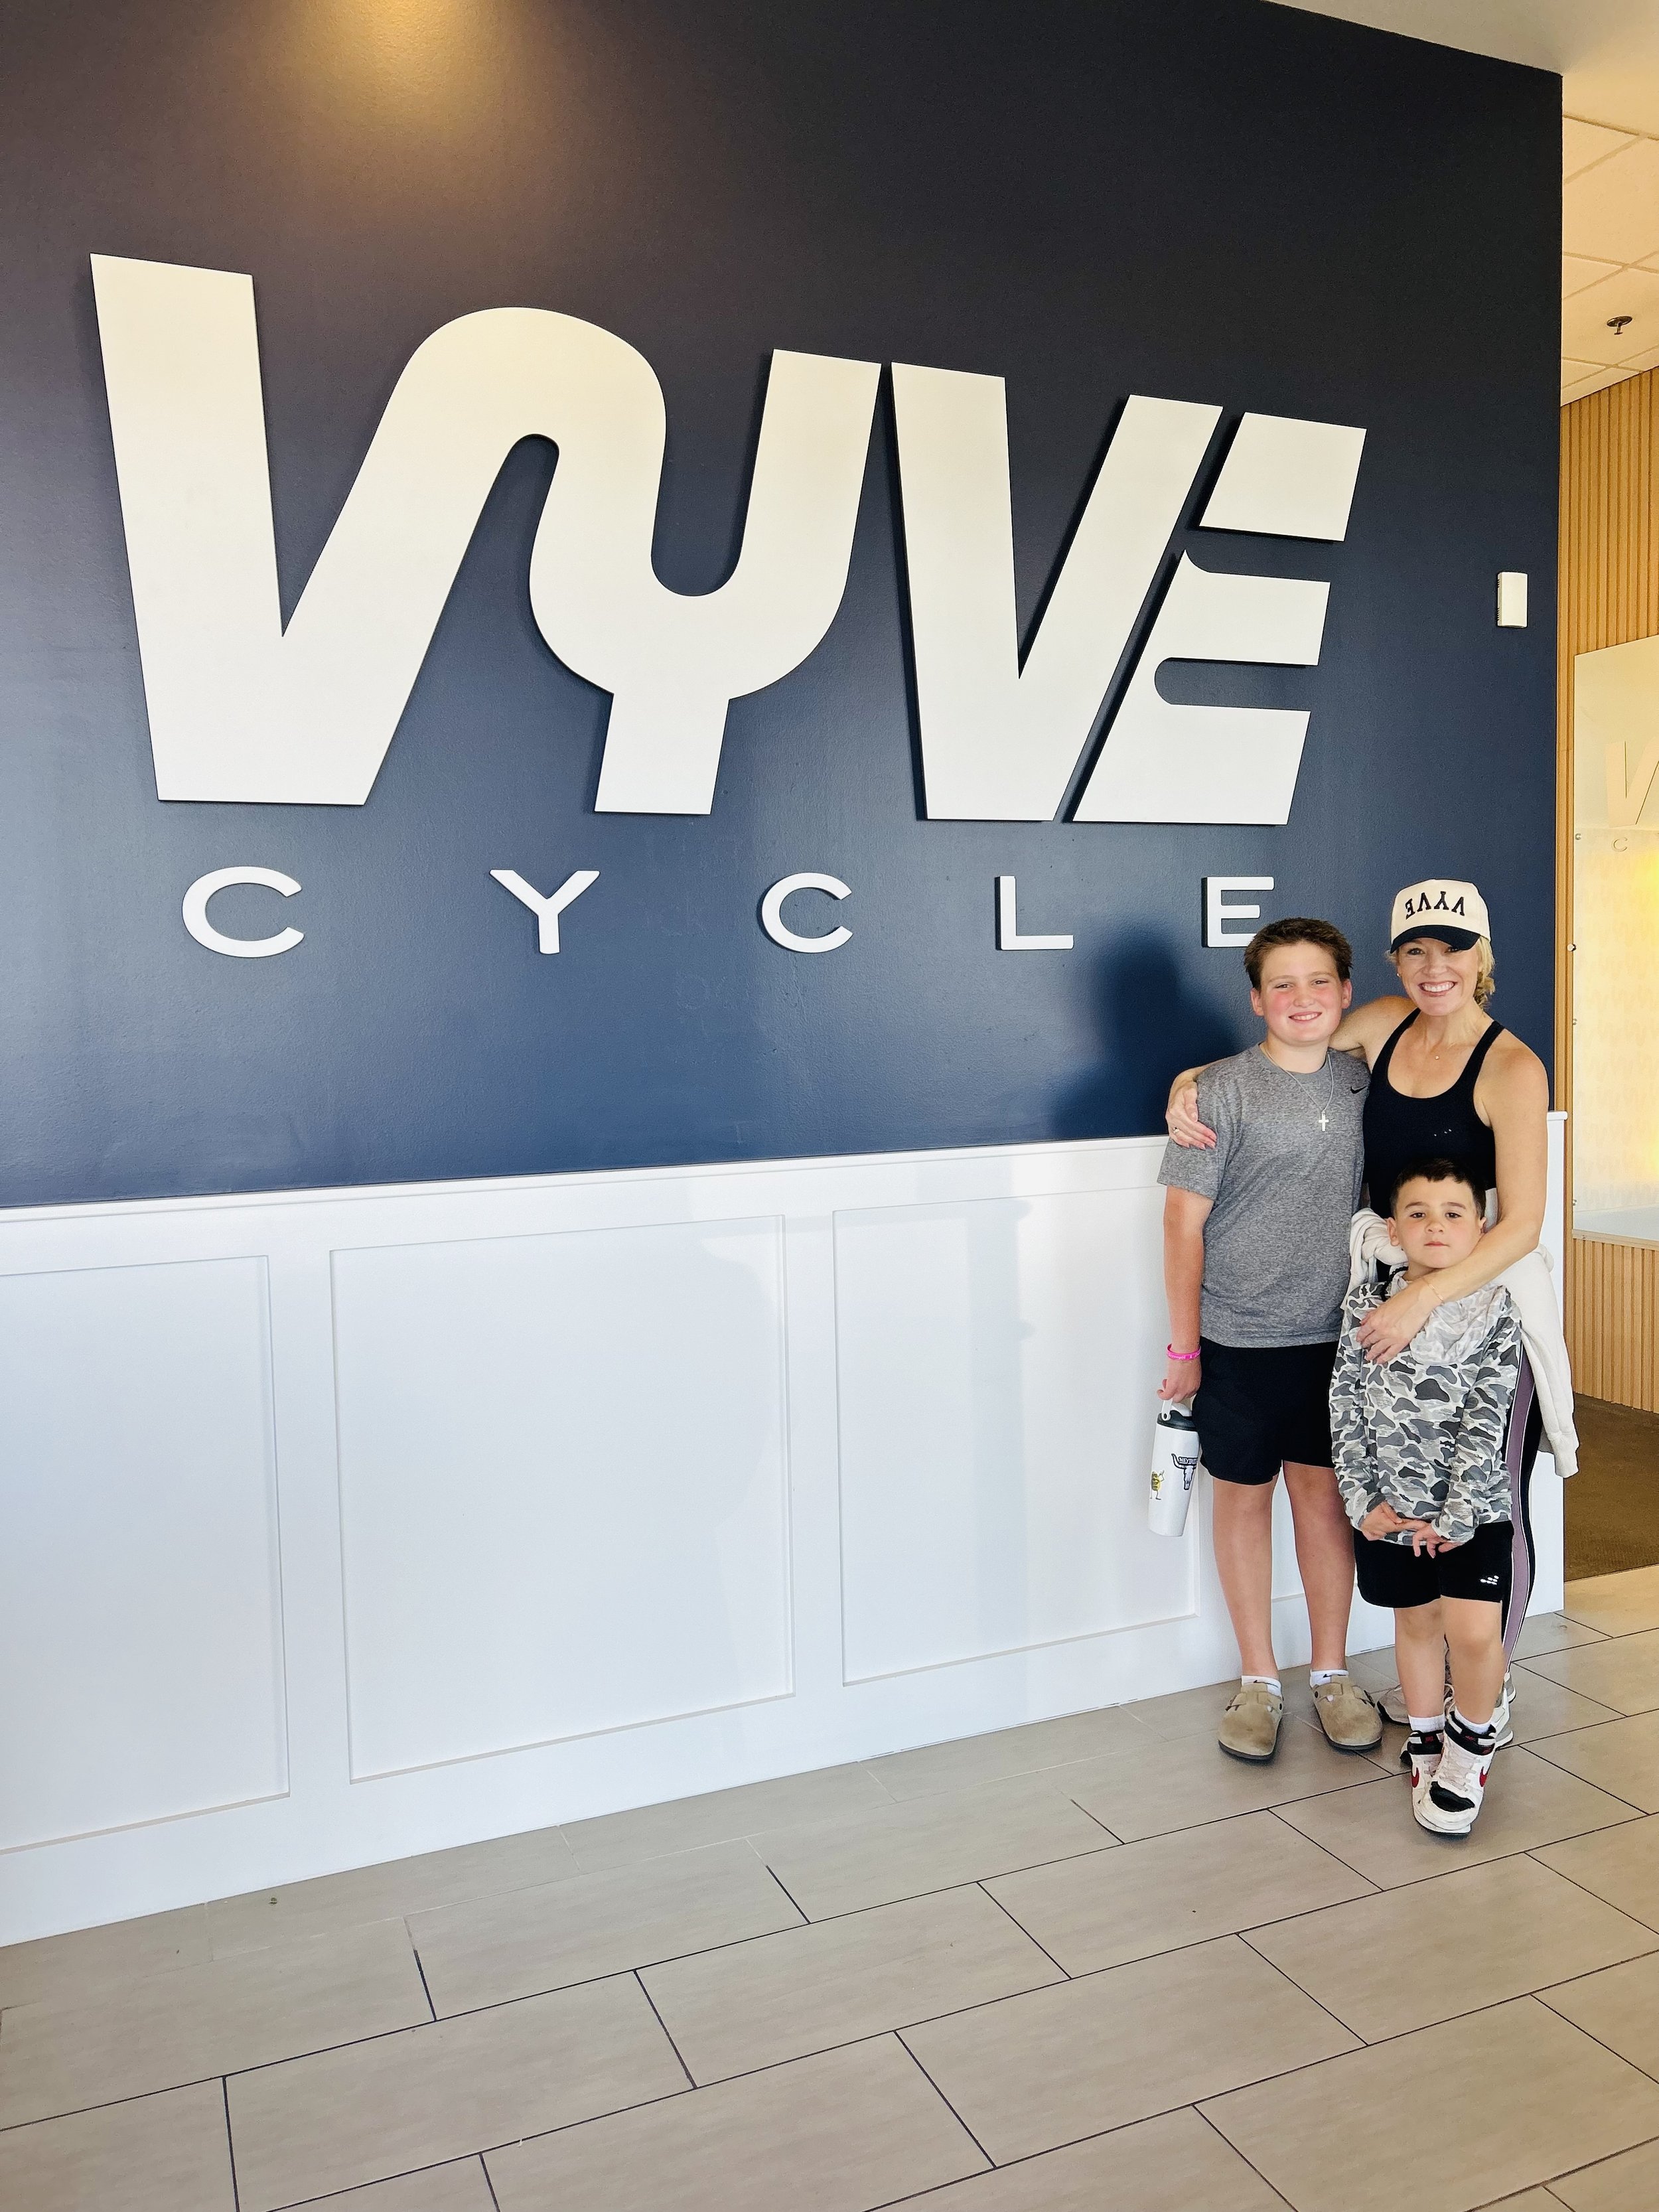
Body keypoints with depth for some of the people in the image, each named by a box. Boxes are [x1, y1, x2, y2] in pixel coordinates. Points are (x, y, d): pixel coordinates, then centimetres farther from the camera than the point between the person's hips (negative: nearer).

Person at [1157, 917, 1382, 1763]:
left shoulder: (1361, 1083, 3)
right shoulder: (1223, 1089, -11)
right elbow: (1184, 1221, -9)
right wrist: (1184, 1346, -9)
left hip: (1334, 1334, 4)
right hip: (1238, 1338, -3)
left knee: (1325, 1494, 13)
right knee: (1244, 1497, 10)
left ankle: (1331, 1673, 30)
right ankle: (1259, 1680, 26)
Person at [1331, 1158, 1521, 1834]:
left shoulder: (1494, 1309, -9)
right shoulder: (1367, 1305, -5)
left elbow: (1487, 1421, -12)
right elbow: (1345, 1409, -2)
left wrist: (1453, 1517, -14)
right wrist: (1363, 1500, -6)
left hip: (1471, 1505, -2)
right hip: (1390, 1506, 2)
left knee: (1474, 1631, -10)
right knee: (1416, 1623, 16)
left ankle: (1471, 1743, 19)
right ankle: (1427, 1747, 37)